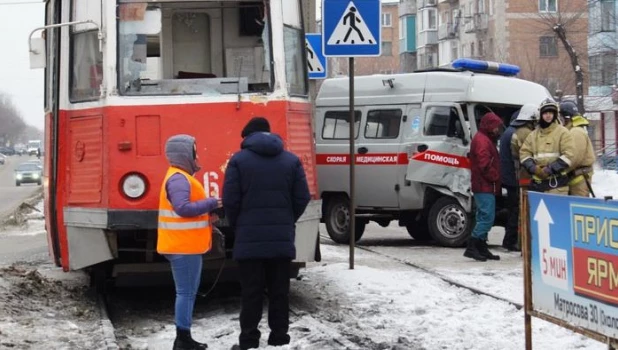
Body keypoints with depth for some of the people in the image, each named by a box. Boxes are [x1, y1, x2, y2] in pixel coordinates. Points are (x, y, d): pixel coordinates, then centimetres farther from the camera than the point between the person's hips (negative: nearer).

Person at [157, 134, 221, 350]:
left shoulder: (182, 177, 18)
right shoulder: (178, 179, -16)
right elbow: (183, 208, -27)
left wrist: (207, 212, 6)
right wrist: (211, 204, -20)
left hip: (186, 245, 11)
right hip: (183, 247, -11)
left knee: (188, 292, 14)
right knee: (186, 292, -7)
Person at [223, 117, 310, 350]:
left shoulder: (239, 160, -4)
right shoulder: (292, 161, 6)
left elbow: (230, 201, -7)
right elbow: (302, 199, 3)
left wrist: (237, 226, 10)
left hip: (249, 239, -2)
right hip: (282, 239, 3)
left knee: (251, 293, 1)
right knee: (279, 292, 8)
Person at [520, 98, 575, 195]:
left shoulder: (562, 132, 0)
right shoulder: (534, 134, 15)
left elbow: (568, 154, -8)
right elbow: (524, 153, 11)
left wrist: (551, 169, -15)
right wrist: (533, 168, -7)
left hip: (556, 183, -5)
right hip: (537, 182, 5)